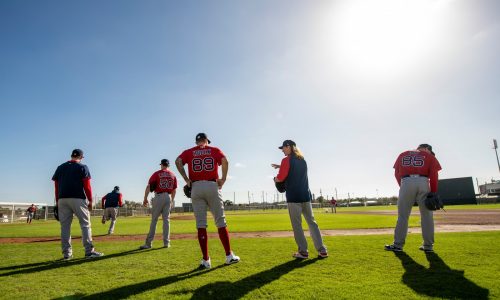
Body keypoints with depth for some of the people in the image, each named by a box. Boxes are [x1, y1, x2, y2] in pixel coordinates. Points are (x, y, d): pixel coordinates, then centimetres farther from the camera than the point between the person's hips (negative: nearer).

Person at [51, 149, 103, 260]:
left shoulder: (60, 168, 15)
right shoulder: (82, 167, 2)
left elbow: (56, 185, 11)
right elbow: (87, 185, -5)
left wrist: (57, 201, 15)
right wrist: (90, 200, -1)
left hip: (62, 199, 5)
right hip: (78, 199, -4)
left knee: (65, 226, 8)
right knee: (85, 224, -1)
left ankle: (67, 253, 9)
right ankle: (89, 251, -4)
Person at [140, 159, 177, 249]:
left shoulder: (157, 173, 1)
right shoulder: (173, 175, 10)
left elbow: (148, 187, -6)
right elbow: (174, 190, 11)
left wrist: (145, 199, 0)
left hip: (158, 197, -3)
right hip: (168, 197, 3)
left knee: (154, 220, 0)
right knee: (166, 220, 7)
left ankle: (148, 243, 0)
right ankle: (166, 242, 7)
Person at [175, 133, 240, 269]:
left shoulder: (189, 152, 14)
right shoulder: (215, 150, 12)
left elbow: (178, 161, -4)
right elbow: (225, 161, -7)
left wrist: (186, 179, -1)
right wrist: (223, 179, -1)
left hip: (196, 187, 1)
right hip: (212, 186, -1)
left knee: (201, 224, 2)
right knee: (221, 222, 6)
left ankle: (205, 260, 2)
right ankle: (229, 256, 10)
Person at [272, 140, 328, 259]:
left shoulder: (286, 160, -7)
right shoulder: (302, 160, 15)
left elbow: (280, 178, -11)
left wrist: (275, 179, 10)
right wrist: (280, 166, 30)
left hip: (293, 197, -7)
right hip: (306, 196, 7)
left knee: (297, 225, 2)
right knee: (312, 222, 11)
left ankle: (303, 251, 4)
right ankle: (322, 250, 10)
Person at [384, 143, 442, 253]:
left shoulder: (403, 155, 22)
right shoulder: (429, 156, 16)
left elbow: (397, 173, 14)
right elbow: (434, 175, 3)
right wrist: (433, 193, 2)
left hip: (406, 183, 1)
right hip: (423, 182, 0)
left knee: (403, 215, 3)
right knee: (426, 215, 10)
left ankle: (398, 244, 3)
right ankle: (428, 245, 13)